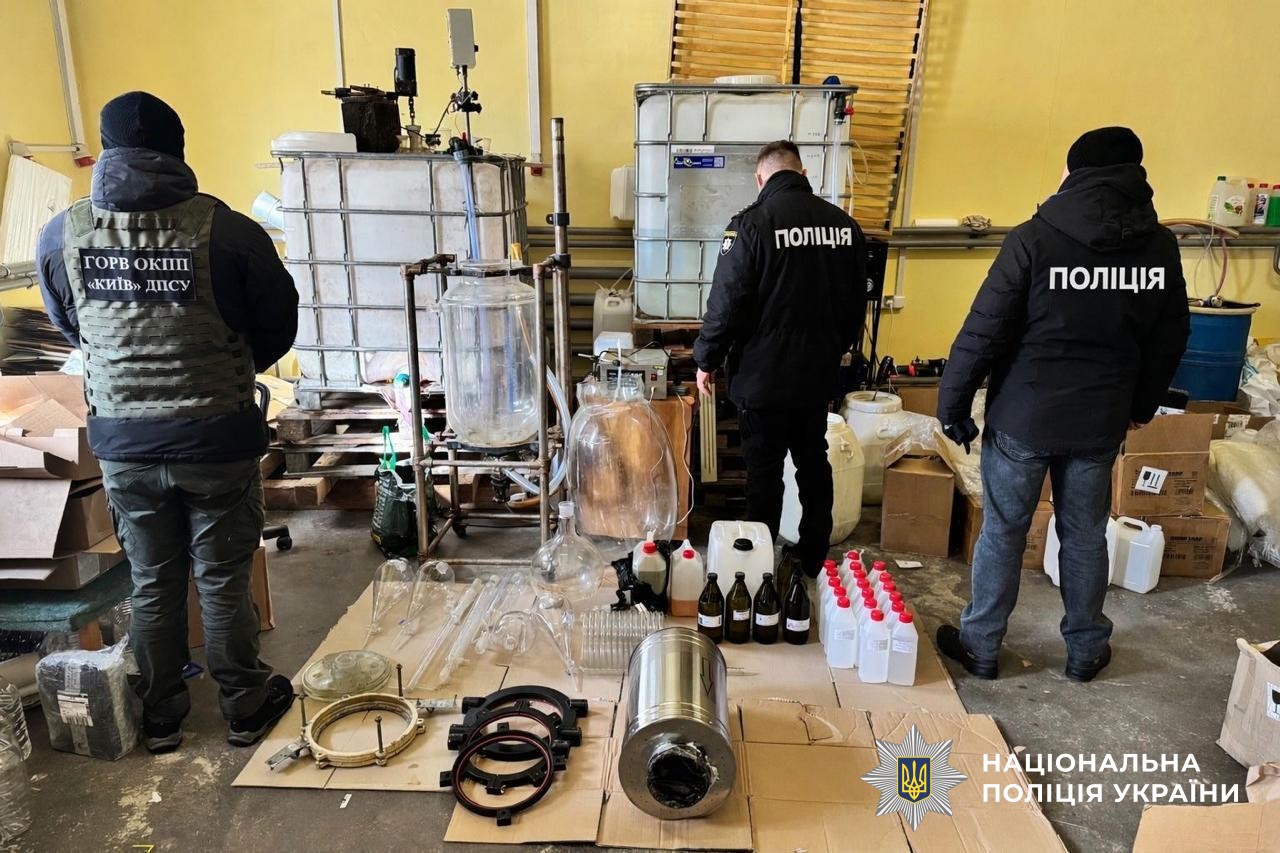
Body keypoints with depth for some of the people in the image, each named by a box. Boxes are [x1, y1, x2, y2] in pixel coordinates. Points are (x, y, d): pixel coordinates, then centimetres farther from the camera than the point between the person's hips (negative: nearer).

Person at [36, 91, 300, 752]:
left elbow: (69, 326, 14)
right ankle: (245, 708, 28)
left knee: (152, 585, 17)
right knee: (223, 583, 11)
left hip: (121, 442, 3)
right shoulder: (224, 229, -14)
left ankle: (160, 719, 33)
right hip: (217, 437, -3)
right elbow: (279, 322, -3)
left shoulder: (60, 235, -2)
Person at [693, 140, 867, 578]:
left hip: (764, 375, -5)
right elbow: (856, 302, 10)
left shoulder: (751, 222, -14)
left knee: (764, 471, 7)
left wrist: (707, 360, -3)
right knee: (814, 463, 18)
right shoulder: (843, 223, 3)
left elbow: (726, 302, -15)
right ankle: (813, 559, 30)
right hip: (819, 373, 5)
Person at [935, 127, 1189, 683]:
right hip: (1101, 422, 4)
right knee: (1086, 536, 17)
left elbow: (983, 331, -16)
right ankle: (1086, 649, 32)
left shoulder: (1035, 238, -14)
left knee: (1002, 532, 9)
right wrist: (1142, 404, 24)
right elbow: (1171, 339, 10)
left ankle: (981, 646, 22)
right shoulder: (1160, 246, 1)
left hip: (1023, 418, -4)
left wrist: (953, 406, -6)